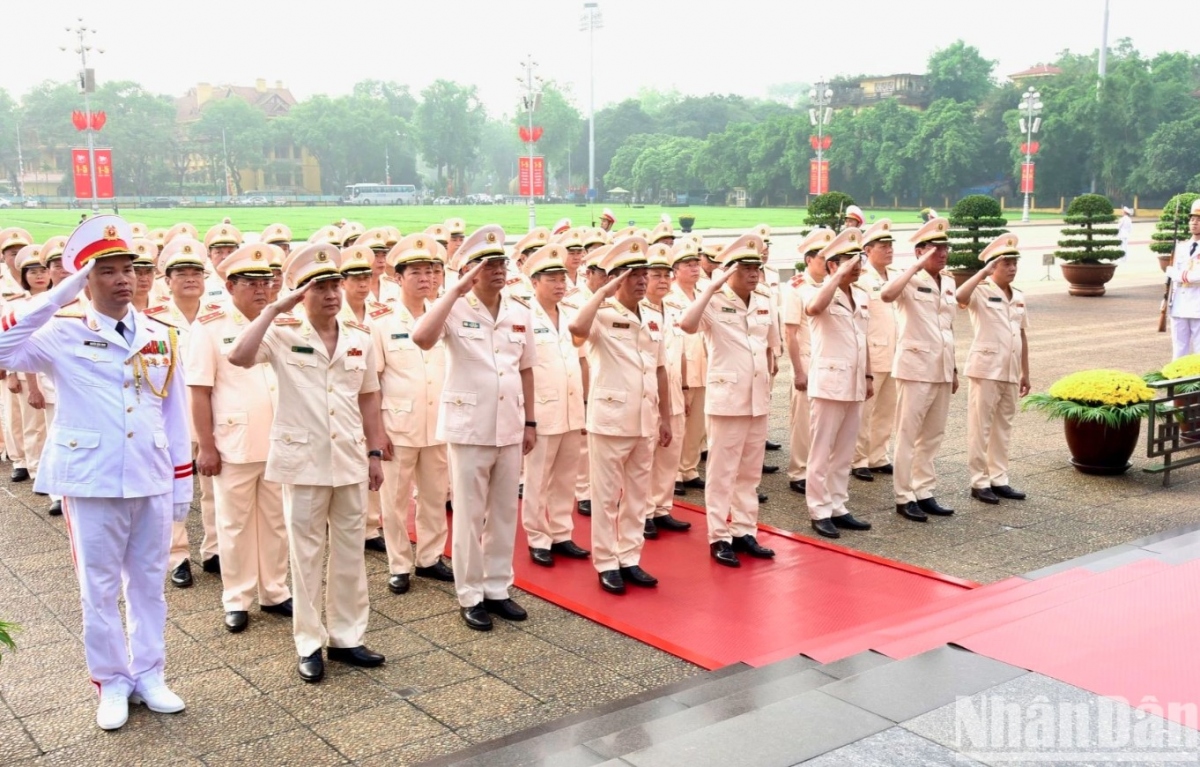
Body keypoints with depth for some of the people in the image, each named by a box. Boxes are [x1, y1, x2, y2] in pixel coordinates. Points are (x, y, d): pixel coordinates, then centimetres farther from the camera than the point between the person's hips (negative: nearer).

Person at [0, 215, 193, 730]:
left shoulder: (162, 337, 5)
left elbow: (175, 417, 8)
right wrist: (59, 296, -22)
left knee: (148, 583, 13)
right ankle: (111, 683, 24)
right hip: (91, 484, -2)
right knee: (99, 588, 9)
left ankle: (148, 675, 27)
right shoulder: (63, 336, -4)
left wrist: (183, 485, 8)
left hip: (153, 482, 3)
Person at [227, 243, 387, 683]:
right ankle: (309, 643, 17)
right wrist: (273, 310, -18)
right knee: (306, 555, 7)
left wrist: (375, 452, 9)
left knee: (350, 553, 11)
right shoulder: (283, 337, -5)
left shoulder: (360, 342, 6)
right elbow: (238, 357, -23)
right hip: (303, 462, -3)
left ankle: (347, 637, 23)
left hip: (351, 461, 4)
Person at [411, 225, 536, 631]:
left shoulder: (520, 315, 6)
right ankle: (470, 595, 17)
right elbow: (422, 338, -30)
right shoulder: (456, 311, -10)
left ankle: (498, 588, 26)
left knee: (505, 512, 12)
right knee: (470, 515, 5)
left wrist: (530, 422, 11)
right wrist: (457, 290, -25)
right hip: (468, 428, -5)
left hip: (509, 428, 5)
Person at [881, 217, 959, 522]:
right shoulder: (910, 280, -9)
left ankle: (924, 492, 22)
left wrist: (954, 370, 18)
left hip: (942, 369, 7)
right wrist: (917, 266, -27)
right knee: (908, 435, -1)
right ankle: (904, 497, 7)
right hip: (915, 367, -7)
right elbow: (886, 295, -33)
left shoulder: (948, 283, 12)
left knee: (933, 435, 12)